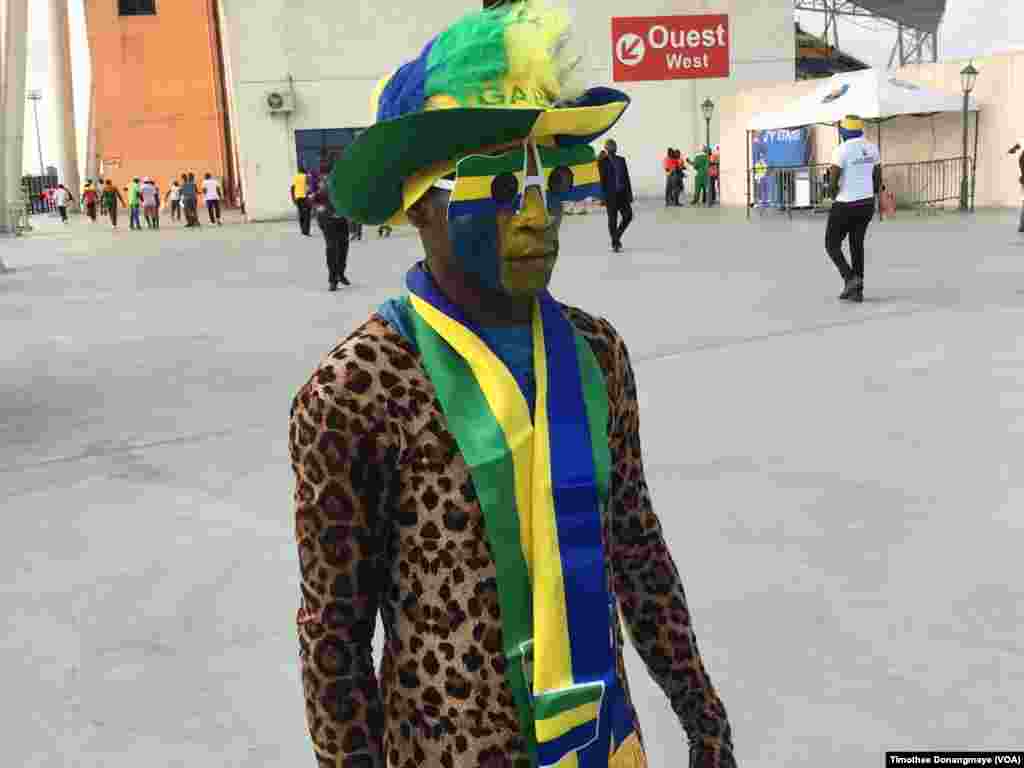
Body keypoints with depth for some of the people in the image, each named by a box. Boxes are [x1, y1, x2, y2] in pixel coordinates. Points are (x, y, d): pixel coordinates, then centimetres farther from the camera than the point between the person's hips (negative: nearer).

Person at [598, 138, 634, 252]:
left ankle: (617, 236, 19)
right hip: (610, 194, -5)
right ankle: (615, 243, 8)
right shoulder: (602, 162, -2)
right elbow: (602, 179, -7)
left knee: (628, 216, -1)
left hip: (622, 193, 5)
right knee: (613, 220, -1)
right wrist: (603, 197, -12)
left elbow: (626, 177, 12)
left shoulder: (621, 160, 12)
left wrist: (630, 194, 7)